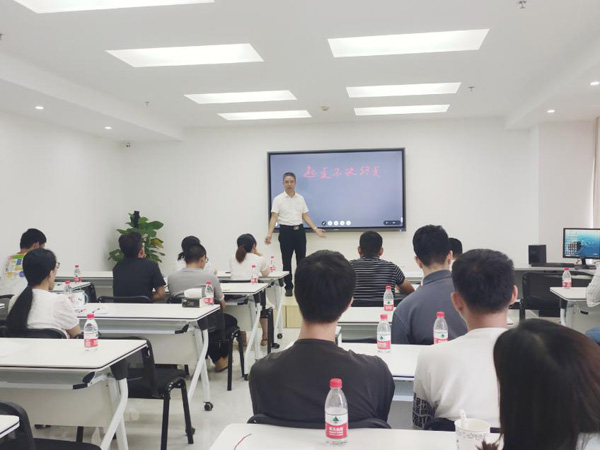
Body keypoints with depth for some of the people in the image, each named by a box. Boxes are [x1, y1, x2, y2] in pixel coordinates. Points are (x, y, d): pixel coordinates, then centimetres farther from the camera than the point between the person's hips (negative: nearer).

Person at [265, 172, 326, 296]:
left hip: (299, 230, 3)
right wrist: (269, 233, -21)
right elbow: (274, 217, -9)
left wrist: (315, 229, 0)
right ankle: (289, 287, 11)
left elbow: (305, 216, 10)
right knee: (286, 261, 2)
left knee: (301, 260, 6)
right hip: (286, 231, -3)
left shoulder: (300, 198, 8)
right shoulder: (278, 199, -3)